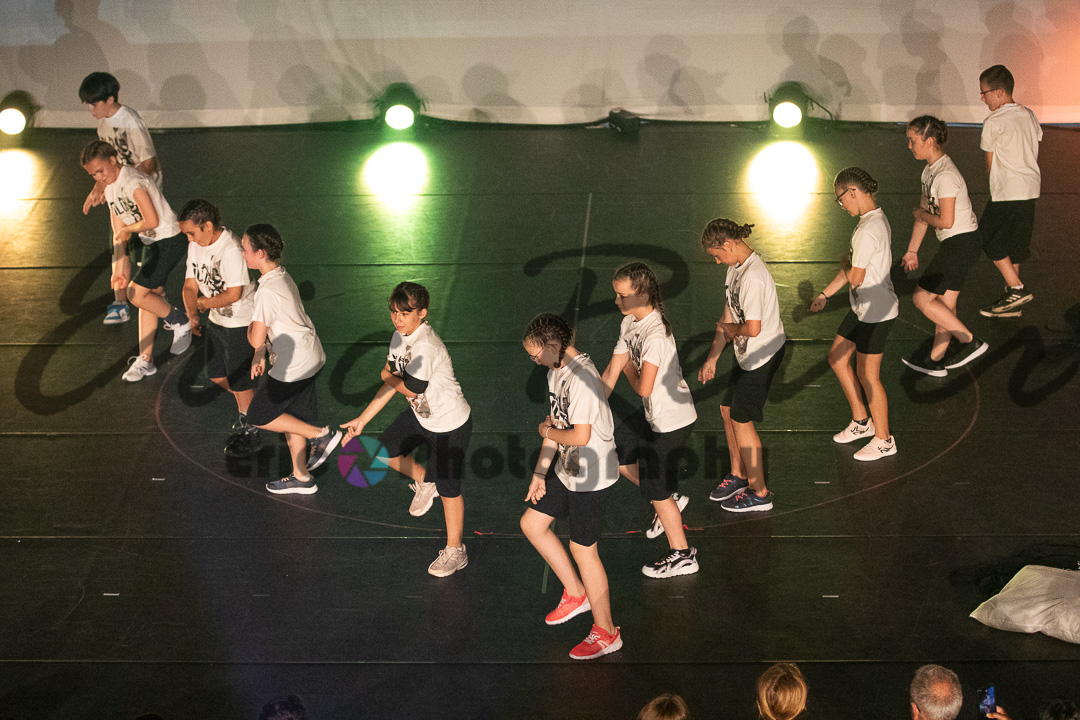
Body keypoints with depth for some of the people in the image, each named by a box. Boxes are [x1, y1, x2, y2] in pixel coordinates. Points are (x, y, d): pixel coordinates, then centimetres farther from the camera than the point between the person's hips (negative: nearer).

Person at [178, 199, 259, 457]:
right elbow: (191, 284, 1)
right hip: (216, 320, 8)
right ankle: (249, 406, 41)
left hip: (240, 323, -8)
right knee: (216, 374, 17)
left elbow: (234, 294, -29)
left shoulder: (231, 250, -28)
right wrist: (192, 314, -16)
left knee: (239, 380, 3)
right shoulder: (196, 245, -2)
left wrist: (203, 303, -15)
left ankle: (249, 430, 22)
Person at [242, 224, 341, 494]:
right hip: (309, 358, 9)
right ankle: (301, 478, 28)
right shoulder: (282, 276, 6)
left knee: (259, 416, 5)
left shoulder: (267, 291, -25)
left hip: (294, 366, -9)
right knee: (290, 419, 19)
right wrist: (260, 356, 7)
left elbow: (256, 339, -22)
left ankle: (320, 435, 6)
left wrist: (250, 329, -1)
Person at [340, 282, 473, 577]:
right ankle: (424, 482, 42)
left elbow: (411, 389, -25)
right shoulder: (400, 337, -3)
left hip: (450, 425, -9)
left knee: (448, 487, 5)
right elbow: (391, 384, 6)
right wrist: (362, 419, 7)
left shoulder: (424, 346, -33)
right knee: (386, 450, 17)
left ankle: (455, 551, 23)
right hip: (420, 415, 9)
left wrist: (387, 375, -5)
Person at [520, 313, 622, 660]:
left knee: (582, 550, 0)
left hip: (590, 476, -10)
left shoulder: (582, 378, -27)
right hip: (566, 469, 10)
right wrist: (539, 474, 9)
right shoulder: (556, 371, 5)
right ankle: (576, 593, 32)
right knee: (531, 523, 18)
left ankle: (606, 633, 14)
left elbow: (580, 436, -31)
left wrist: (548, 430, -12)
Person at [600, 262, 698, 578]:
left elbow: (644, 388, -33)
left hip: (671, 422, -9)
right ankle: (668, 503, 32)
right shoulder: (630, 323, 0)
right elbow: (611, 372, 6)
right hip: (653, 415, 9)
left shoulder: (656, 335, -30)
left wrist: (630, 368, -13)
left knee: (657, 492, 4)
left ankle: (682, 556, 22)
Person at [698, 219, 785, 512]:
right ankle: (738, 475, 37)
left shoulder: (753, 277, -28)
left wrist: (730, 329, -10)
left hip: (763, 356, -9)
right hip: (747, 355, 9)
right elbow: (728, 316, 10)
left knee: (741, 421, 2)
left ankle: (759, 493, 15)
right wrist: (711, 359, 10)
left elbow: (753, 328, -32)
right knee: (728, 409, 19)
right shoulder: (736, 268, 5)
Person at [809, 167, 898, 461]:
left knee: (867, 375, 4)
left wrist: (845, 265, -2)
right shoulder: (876, 219, 7)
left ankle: (883, 440, 20)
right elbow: (851, 268, 15)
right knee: (837, 358, 20)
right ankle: (861, 421, 33)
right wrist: (825, 294, 19)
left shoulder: (868, 231, -26)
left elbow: (855, 277, -24)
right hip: (863, 308, 10)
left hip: (876, 312, -10)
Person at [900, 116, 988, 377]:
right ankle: (935, 362, 24)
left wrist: (923, 215, -6)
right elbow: (923, 213, 17)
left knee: (923, 298, -5)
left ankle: (970, 342, -1)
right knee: (944, 302, 15)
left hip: (961, 244, -10)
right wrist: (912, 251, 20)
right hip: (954, 244, 10)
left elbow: (946, 221, -26)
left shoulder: (945, 176, -22)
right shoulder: (930, 171, 10)